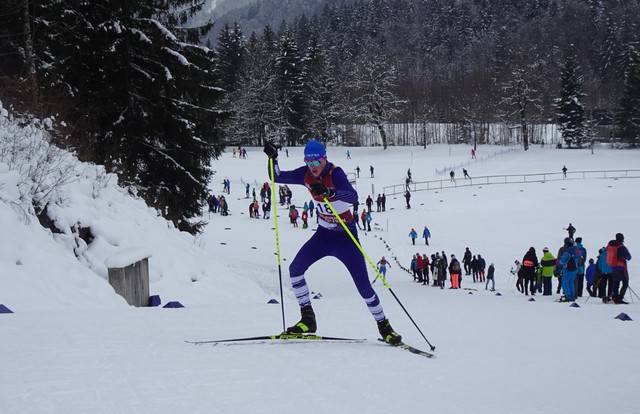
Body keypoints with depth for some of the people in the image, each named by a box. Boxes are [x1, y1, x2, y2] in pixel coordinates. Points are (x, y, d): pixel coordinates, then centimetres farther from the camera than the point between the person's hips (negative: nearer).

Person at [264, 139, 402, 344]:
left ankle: (384, 327, 9)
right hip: (324, 234, 6)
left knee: (363, 285, -8)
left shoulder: (335, 173, -23)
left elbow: (353, 197, -40)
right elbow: (277, 177, 4)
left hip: (345, 236, -6)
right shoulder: (306, 175, -6)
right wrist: (273, 158, -14)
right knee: (295, 269, -9)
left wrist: (329, 192, -57)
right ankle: (307, 319, 1)